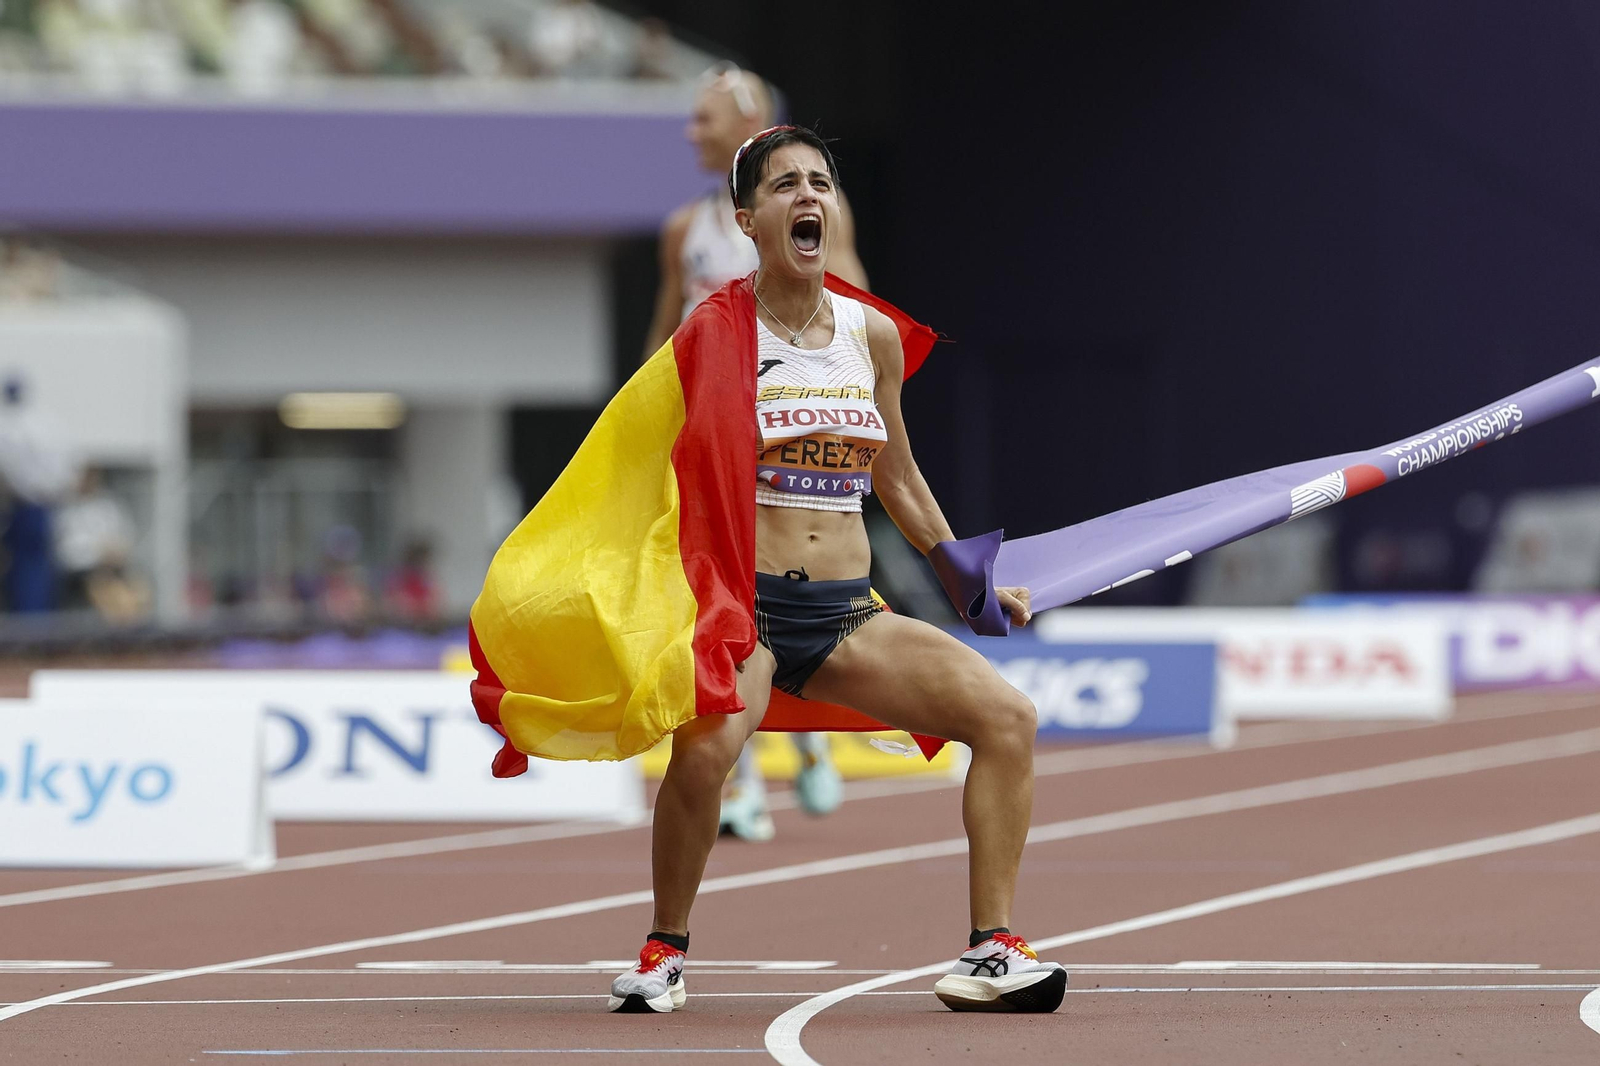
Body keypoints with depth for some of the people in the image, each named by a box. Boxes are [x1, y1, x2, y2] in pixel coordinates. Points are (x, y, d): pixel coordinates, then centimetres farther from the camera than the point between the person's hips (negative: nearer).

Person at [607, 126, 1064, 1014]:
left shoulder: (874, 337, 11)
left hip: (848, 613, 5)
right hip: (740, 605, -5)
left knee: (1007, 716, -13)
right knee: (705, 742, -35)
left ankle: (990, 951, -7)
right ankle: (664, 949, -10)